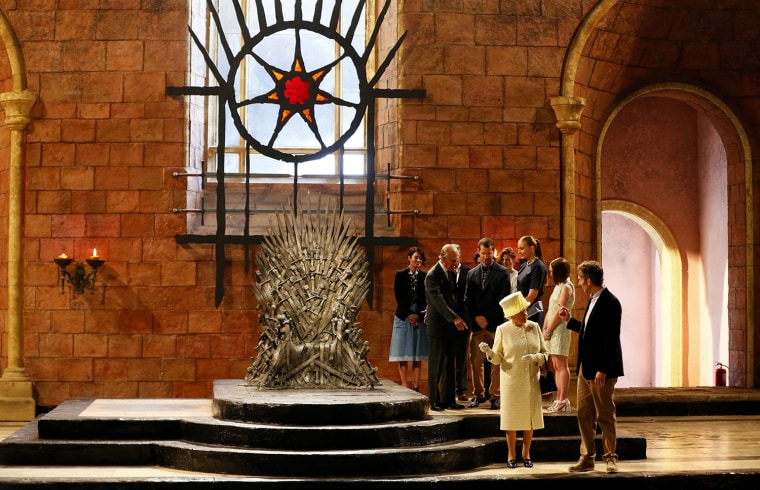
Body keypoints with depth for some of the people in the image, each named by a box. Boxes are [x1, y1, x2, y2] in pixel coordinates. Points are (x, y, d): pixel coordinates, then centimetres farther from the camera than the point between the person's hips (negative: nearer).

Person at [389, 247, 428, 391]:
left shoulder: (424, 277, 4)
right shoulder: (400, 275, 1)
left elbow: (427, 299, 3)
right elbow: (399, 298, -2)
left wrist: (419, 315, -9)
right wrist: (409, 315, -9)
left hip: (419, 318, 1)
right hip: (403, 317, -1)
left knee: (418, 354, 1)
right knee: (403, 353, -2)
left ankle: (416, 387, 3)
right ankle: (404, 386, -2)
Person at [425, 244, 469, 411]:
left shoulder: (453, 271, 10)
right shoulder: (433, 275, -15)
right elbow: (438, 301, -25)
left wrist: (457, 318, 8)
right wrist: (454, 318, -34)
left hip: (451, 323, 7)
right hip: (438, 325, -7)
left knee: (449, 364, 10)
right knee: (436, 364, -1)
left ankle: (448, 399, 15)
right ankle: (434, 400, 5)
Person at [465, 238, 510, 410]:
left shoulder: (502, 273, 2)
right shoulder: (471, 273, 13)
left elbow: (503, 299, -5)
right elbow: (468, 299, 11)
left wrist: (488, 319, -10)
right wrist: (476, 317, -5)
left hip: (496, 323, -3)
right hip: (477, 324, 3)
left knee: (496, 363, -1)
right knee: (476, 361, 2)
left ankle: (495, 396, 5)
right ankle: (478, 394, 12)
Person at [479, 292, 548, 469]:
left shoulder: (534, 327, 1)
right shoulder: (502, 330, -4)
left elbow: (545, 353, 5)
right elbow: (498, 359, -2)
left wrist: (536, 358, -16)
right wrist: (489, 352, -22)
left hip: (532, 381, 2)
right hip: (511, 381, -2)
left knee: (530, 418, 6)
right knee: (512, 418, 4)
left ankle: (526, 454, 20)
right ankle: (511, 454, 18)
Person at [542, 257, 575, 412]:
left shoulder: (566, 287, -9)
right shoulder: (558, 286, 18)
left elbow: (559, 312, -15)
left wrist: (548, 330, -11)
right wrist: (544, 329, 7)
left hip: (560, 329, -9)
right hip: (552, 330, 9)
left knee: (561, 365, -8)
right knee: (555, 366, 8)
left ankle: (563, 401, -7)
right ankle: (559, 400, 10)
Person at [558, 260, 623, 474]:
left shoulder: (610, 303, -16)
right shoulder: (593, 300, 12)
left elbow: (611, 339, -21)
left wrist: (602, 370, -23)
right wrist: (569, 320, 19)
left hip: (601, 370, -9)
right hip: (585, 368, 9)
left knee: (605, 416, 2)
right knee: (584, 415, 10)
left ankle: (611, 458, 12)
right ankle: (587, 458, 17)